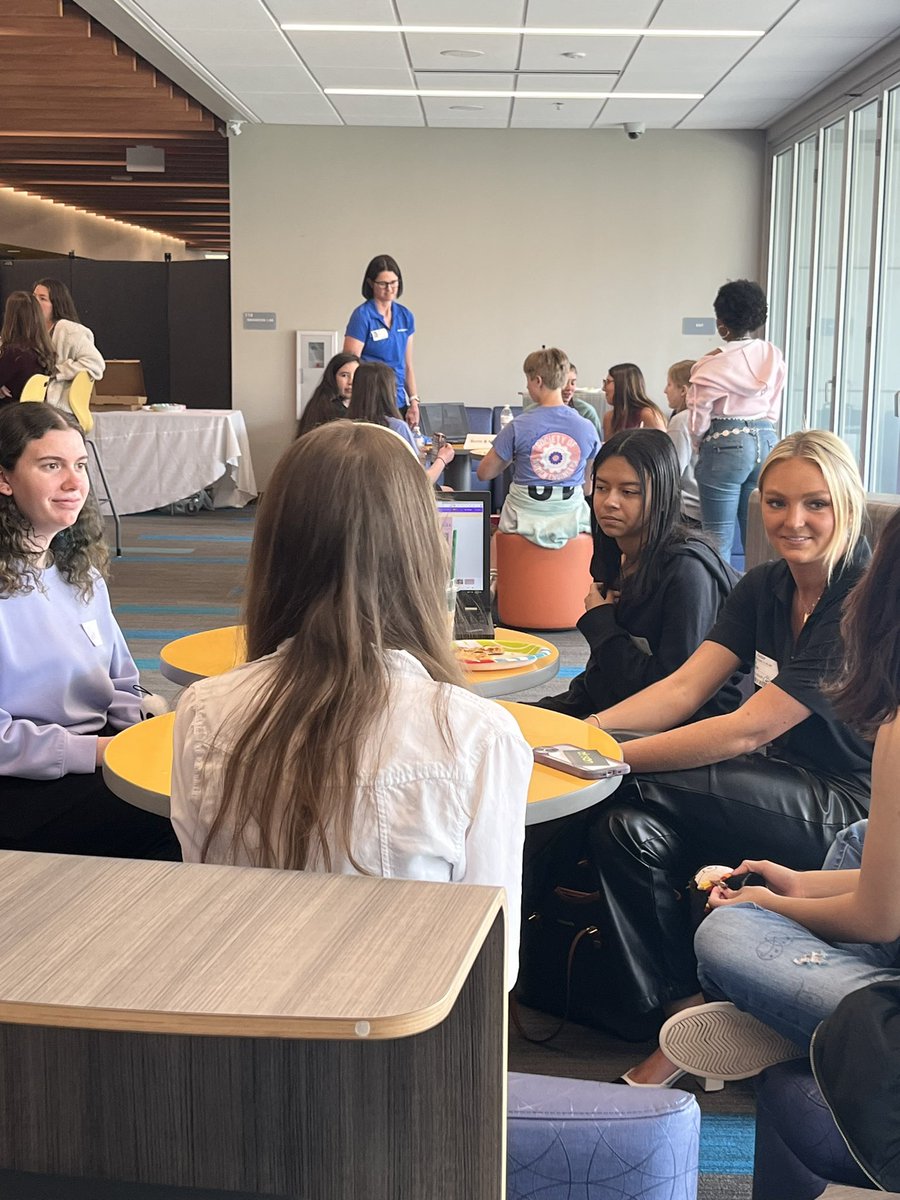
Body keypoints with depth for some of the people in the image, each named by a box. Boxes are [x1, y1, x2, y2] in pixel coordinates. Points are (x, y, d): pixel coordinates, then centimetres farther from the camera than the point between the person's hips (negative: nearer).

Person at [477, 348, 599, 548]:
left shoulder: (517, 427, -12)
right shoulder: (586, 428, -4)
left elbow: (484, 473, 0)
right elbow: (587, 481, 10)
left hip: (527, 521, -2)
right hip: (571, 521, 2)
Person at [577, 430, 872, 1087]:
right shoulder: (764, 587, 6)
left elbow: (747, 730, -23)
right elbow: (684, 688, -3)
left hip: (851, 811, -7)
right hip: (785, 791, 7)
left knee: (640, 790, -24)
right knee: (624, 828, -22)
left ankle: (697, 1028, -10)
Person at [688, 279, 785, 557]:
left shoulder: (712, 365, -11)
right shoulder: (773, 356, 4)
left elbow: (698, 421, -5)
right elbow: (773, 410, 12)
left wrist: (700, 442, 15)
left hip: (724, 446, -5)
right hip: (766, 441, 5)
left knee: (719, 536, 1)